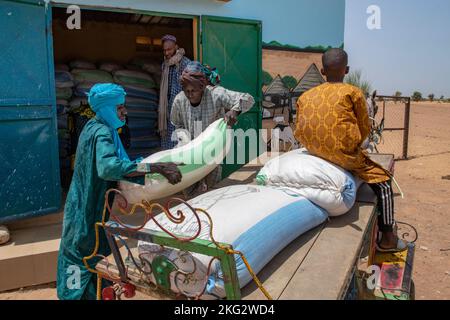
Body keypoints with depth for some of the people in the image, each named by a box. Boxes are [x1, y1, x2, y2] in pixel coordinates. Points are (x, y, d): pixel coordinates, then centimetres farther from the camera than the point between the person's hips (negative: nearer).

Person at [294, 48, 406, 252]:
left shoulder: (305, 96, 13)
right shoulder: (353, 92, 2)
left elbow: (299, 132, 14)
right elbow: (365, 129, 5)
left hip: (312, 150, 6)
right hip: (343, 153, -5)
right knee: (383, 181, 16)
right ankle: (387, 238, 19)